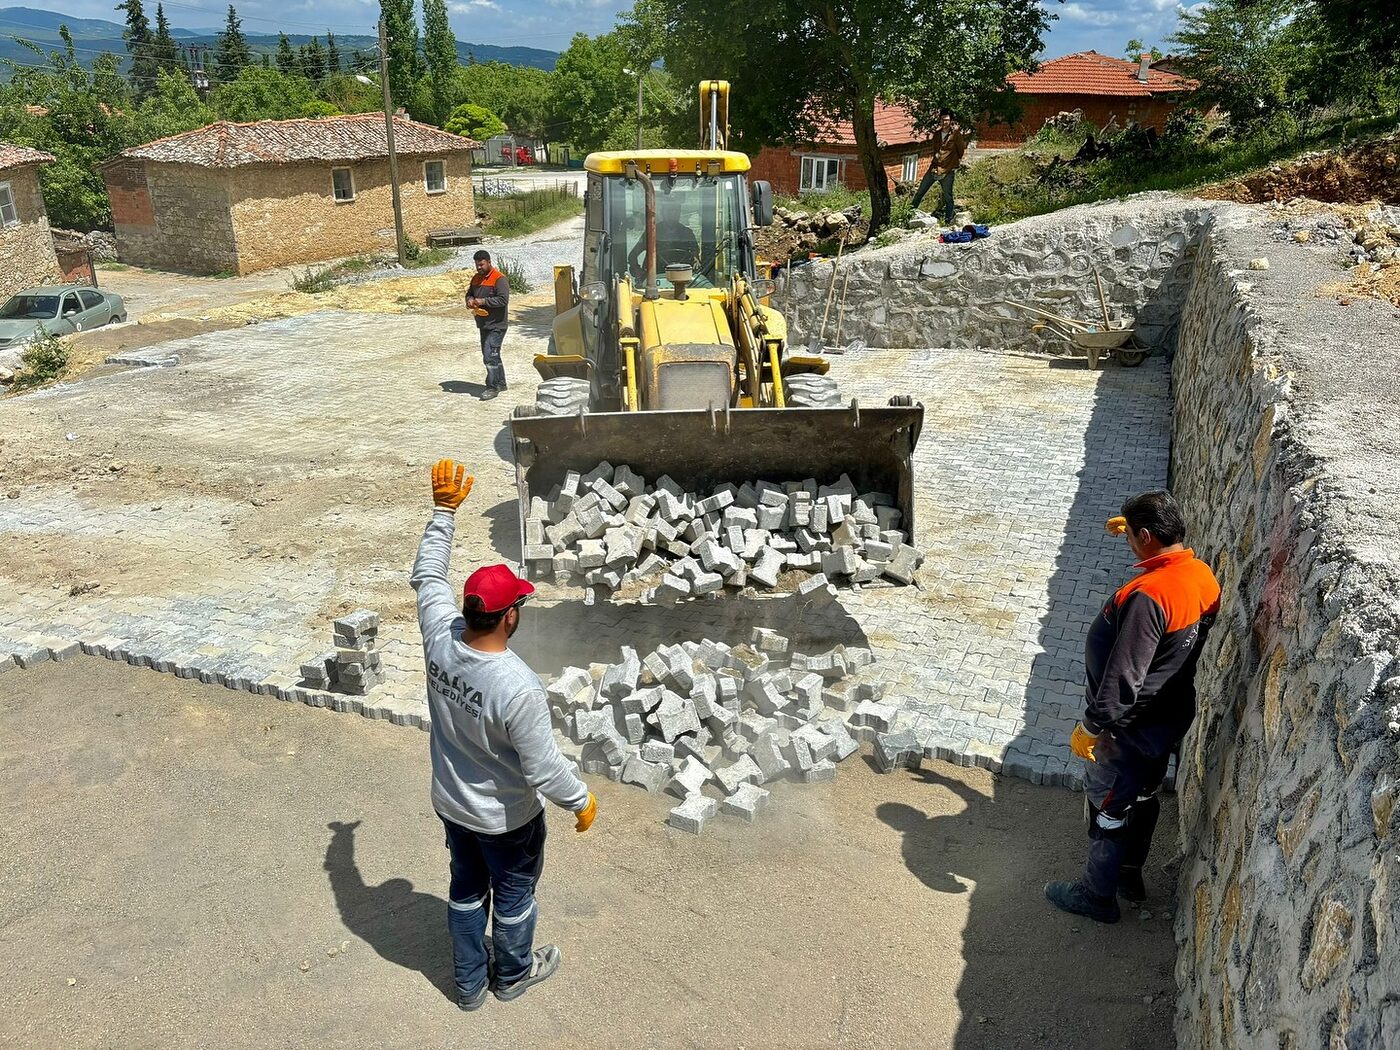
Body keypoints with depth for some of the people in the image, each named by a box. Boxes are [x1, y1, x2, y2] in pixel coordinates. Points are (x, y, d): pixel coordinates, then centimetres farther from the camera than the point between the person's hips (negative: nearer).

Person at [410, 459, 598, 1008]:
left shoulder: (440, 638, -22)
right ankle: (513, 973, 48)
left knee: (466, 888, 27)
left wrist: (444, 509, 3)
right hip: (506, 818, -5)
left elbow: (427, 576, -3)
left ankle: (469, 981, 47)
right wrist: (582, 801, -10)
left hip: (450, 803, 6)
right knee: (513, 895, 22)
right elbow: (544, 767, -28)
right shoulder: (519, 688, -38)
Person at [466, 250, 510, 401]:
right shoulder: (476, 278, 13)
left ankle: (492, 387, -7)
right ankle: (501, 383, 28)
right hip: (483, 324, 9)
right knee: (493, 355, 16)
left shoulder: (500, 279, -13)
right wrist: (470, 299, 1)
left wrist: (484, 301, -26)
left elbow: (504, 299, -23)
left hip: (496, 325, -9)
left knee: (490, 355, -13)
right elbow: (469, 293, 25)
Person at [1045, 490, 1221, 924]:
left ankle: (1097, 895, 29)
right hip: (1167, 717, 9)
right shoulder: (1203, 574, -6)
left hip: (1130, 726, -9)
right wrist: (1133, 527, 18)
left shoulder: (1148, 595, -33)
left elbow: (1122, 677, -31)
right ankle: (1130, 875, 45)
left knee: (1108, 807, 11)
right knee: (1142, 797, 25)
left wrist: (1090, 727, -21)